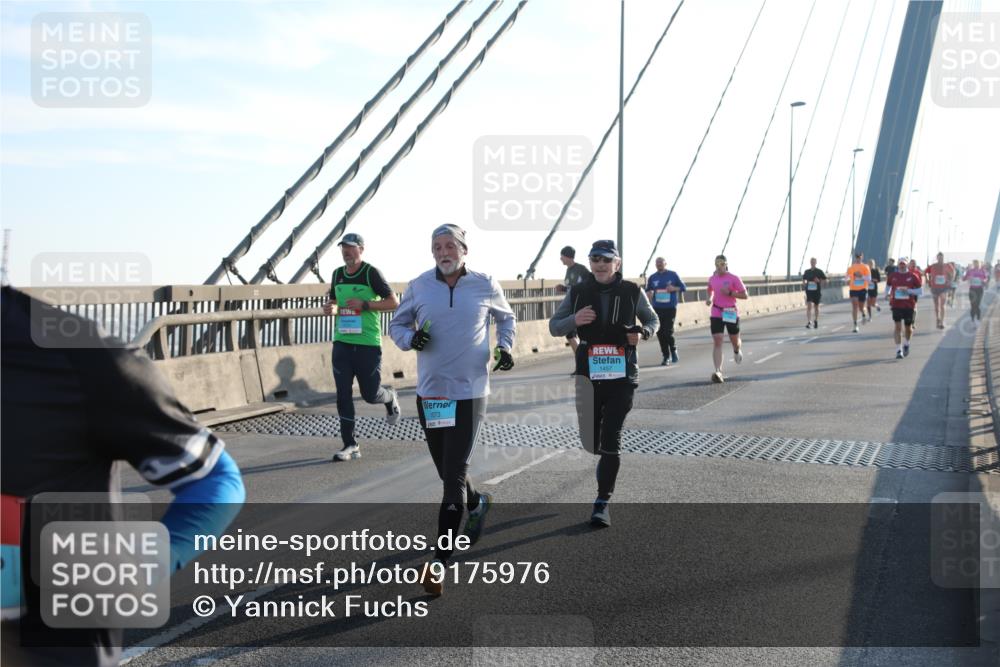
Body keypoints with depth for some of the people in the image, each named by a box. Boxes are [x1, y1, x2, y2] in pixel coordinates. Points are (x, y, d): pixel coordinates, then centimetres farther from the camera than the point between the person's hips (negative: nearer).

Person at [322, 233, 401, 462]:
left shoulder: (371, 273, -6)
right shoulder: (337, 274, 11)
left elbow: (393, 302, -7)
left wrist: (365, 304, -17)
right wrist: (329, 307, 1)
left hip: (368, 343, -5)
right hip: (342, 342, 5)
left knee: (370, 394, 3)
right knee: (343, 394, -1)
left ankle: (390, 398, 39)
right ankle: (350, 445, 6)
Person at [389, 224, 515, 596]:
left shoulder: (486, 285, 0)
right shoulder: (418, 287, 1)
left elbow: (505, 316, 18)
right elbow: (397, 325, 10)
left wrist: (505, 346, 0)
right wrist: (410, 338, -12)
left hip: (470, 393, -3)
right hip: (429, 393, 3)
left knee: (454, 476, -9)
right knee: (447, 472, 16)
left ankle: (440, 562, -8)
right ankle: (477, 504, 50)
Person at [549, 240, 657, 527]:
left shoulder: (632, 292, -1)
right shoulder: (579, 294, 1)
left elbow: (652, 320, 14)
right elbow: (554, 326, 6)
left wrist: (642, 332, -10)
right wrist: (574, 320, -15)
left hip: (622, 375, -2)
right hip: (589, 374, 2)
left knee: (611, 439, -8)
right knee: (592, 443, 9)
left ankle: (602, 503, 1)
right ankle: (607, 465, 45)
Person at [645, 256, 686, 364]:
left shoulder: (673, 275, 3)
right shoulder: (653, 277, 9)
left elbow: (683, 287, 7)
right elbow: (648, 291, 18)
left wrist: (674, 288, -12)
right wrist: (649, 295, -5)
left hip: (670, 308, -3)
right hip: (657, 309, 3)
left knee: (668, 332, -11)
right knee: (660, 333, 2)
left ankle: (673, 349, 16)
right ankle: (666, 356, 13)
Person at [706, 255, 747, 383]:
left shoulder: (734, 278, -7)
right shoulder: (712, 279, 5)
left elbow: (744, 295, -8)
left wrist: (730, 293, -20)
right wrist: (709, 298, 5)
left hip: (731, 313, -1)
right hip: (716, 314, 1)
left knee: (735, 340, 15)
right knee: (717, 342, -13)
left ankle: (737, 351, 55)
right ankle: (718, 372, -20)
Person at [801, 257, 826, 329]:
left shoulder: (819, 271, 2)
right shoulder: (806, 272, 7)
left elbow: (824, 281, 4)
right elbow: (803, 280, 19)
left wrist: (819, 281, -14)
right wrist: (804, 284, -2)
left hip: (817, 291, 0)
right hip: (809, 291, 0)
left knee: (816, 306, 11)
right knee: (809, 306, -14)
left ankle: (816, 321, 30)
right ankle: (808, 322, -21)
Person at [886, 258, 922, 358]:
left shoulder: (913, 276, -2)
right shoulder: (892, 276, 4)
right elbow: (888, 286, 20)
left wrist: (909, 291, -15)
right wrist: (887, 294, 1)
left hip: (909, 306, 0)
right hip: (896, 305, 0)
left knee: (908, 327, 11)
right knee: (897, 327, -8)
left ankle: (906, 344, 39)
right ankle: (899, 350, -7)